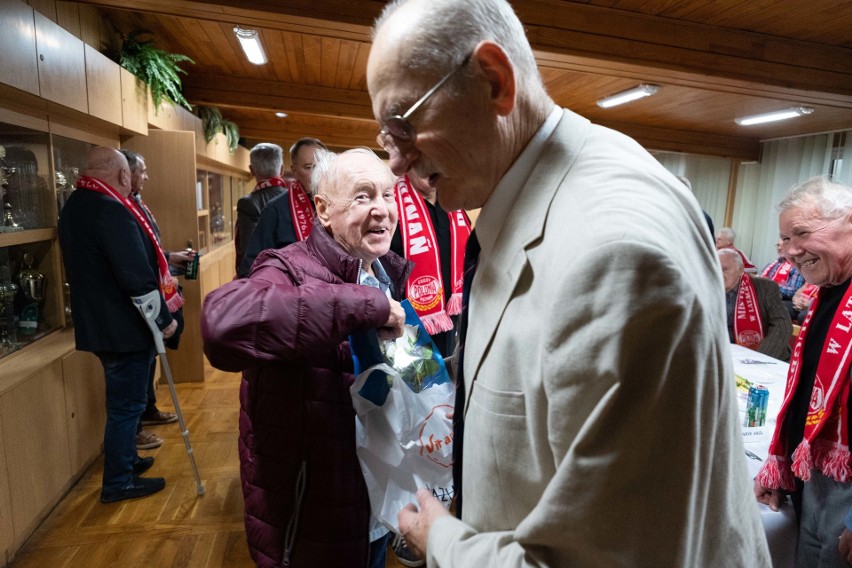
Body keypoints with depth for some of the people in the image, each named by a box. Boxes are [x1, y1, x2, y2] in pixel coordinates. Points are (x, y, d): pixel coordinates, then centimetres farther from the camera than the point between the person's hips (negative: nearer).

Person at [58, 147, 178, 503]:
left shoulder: (74, 206, 10)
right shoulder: (112, 210, -23)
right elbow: (136, 276, -27)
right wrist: (163, 318, -16)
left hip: (98, 322, 10)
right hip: (125, 325, -10)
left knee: (122, 400, 23)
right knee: (126, 404, 4)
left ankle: (124, 459, 39)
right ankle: (118, 482, 18)